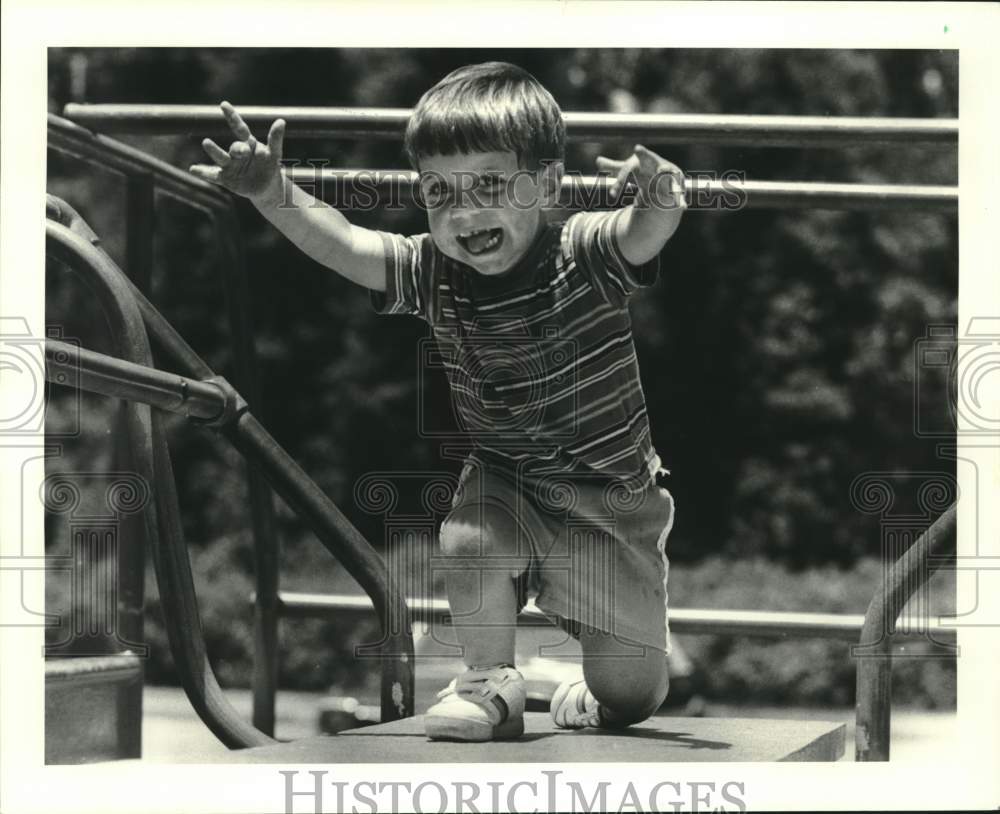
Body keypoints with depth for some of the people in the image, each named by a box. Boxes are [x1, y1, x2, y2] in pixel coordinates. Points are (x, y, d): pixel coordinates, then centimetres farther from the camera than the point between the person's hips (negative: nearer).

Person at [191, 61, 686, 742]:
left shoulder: (584, 256, -22)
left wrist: (659, 199, -66)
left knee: (631, 696, -1)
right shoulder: (435, 275, -12)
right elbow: (343, 243, -25)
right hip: (505, 482, 2)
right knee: (469, 541, -33)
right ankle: (490, 678, -4)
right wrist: (275, 195, -43)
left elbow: (643, 234, -42)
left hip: (613, 500, -2)